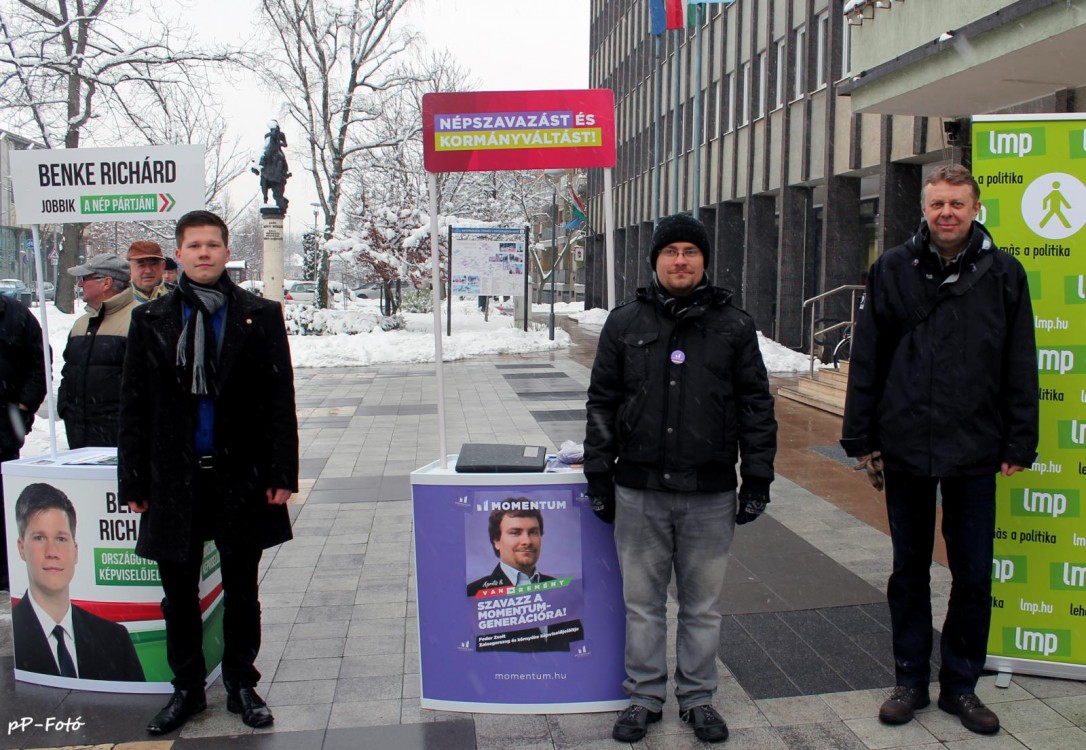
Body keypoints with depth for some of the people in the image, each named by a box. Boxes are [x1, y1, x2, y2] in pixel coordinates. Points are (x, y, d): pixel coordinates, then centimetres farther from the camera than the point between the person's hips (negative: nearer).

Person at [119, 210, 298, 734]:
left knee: (241, 591, 11)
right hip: (175, 479, 2)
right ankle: (187, 688, 28)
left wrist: (281, 473, -7)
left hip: (241, 476, -1)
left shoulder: (260, 316, 1)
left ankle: (242, 686, 27)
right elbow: (134, 406, 5)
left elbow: (280, 399, -1)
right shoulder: (150, 320, 5)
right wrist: (133, 480, 1)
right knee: (179, 592, 11)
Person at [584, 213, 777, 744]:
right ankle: (644, 696, 27)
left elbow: (757, 406, 4)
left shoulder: (733, 325, 4)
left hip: (710, 494, 0)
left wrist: (757, 481, 1)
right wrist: (599, 477, 3)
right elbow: (602, 404, 6)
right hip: (638, 491, 1)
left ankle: (698, 697, 29)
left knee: (703, 605, 11)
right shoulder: (625, 323, 5)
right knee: (642, 601, 11)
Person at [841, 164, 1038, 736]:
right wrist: (861, 440, 0)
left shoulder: (1003, 274, 2)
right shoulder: (892, 270, 1)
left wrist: (1019, 445, 1)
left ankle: (961, 684, 26)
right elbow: (866, 361, 2)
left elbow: (1021, 369, 4)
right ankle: (911, 681, 26)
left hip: (975, 453, 0)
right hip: (904, 450, 0)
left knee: (974, 576, 8)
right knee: (909, 571, 12)